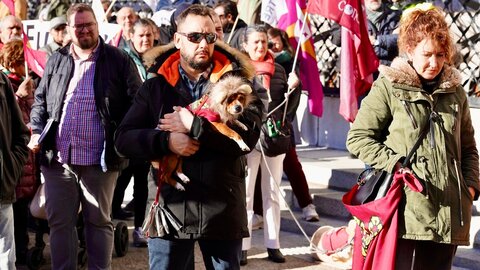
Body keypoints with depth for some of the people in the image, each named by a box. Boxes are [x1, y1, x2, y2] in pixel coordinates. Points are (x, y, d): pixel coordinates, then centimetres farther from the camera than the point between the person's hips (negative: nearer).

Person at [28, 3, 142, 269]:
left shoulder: (119, 60, -1)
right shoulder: (56, 61, 11)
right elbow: (41, 101, 17)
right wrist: (37, 132, 2)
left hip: (99, 160, -3)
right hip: (57, 158, 3)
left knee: (99, 221, 7)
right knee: (59, 222, 8)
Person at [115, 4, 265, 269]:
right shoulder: (156, 86, 7)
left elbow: (248, 135, -12)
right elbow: (124, 138, 2)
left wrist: (193, 126, -17)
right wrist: (166, 141, -15)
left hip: (223, 210, 0)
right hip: (170, 207, 0)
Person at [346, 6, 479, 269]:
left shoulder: (455, 91, 13)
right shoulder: (388, 87, 0)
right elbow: (357, 138, -1)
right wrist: (396, 164, -11)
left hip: (448, 210, 5)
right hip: (404, 208, -4)